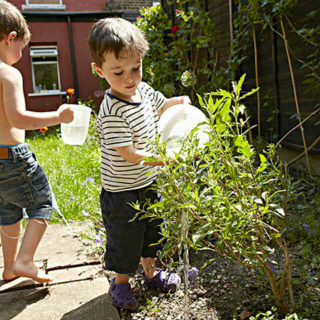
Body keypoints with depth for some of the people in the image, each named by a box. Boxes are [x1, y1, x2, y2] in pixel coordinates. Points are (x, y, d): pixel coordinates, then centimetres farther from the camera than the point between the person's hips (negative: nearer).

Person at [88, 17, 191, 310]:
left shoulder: (143, 90, -5)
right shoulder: (111, 113, -29)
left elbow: (160, 106, 16)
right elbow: (130, 155, -30)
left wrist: (180, 101, -4)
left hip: (149, 183, 8)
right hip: (121, 192, -7)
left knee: (153, 230, 24)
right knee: (125, 239, 10)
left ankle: (150, 270, 47)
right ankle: (121, 282, 35)